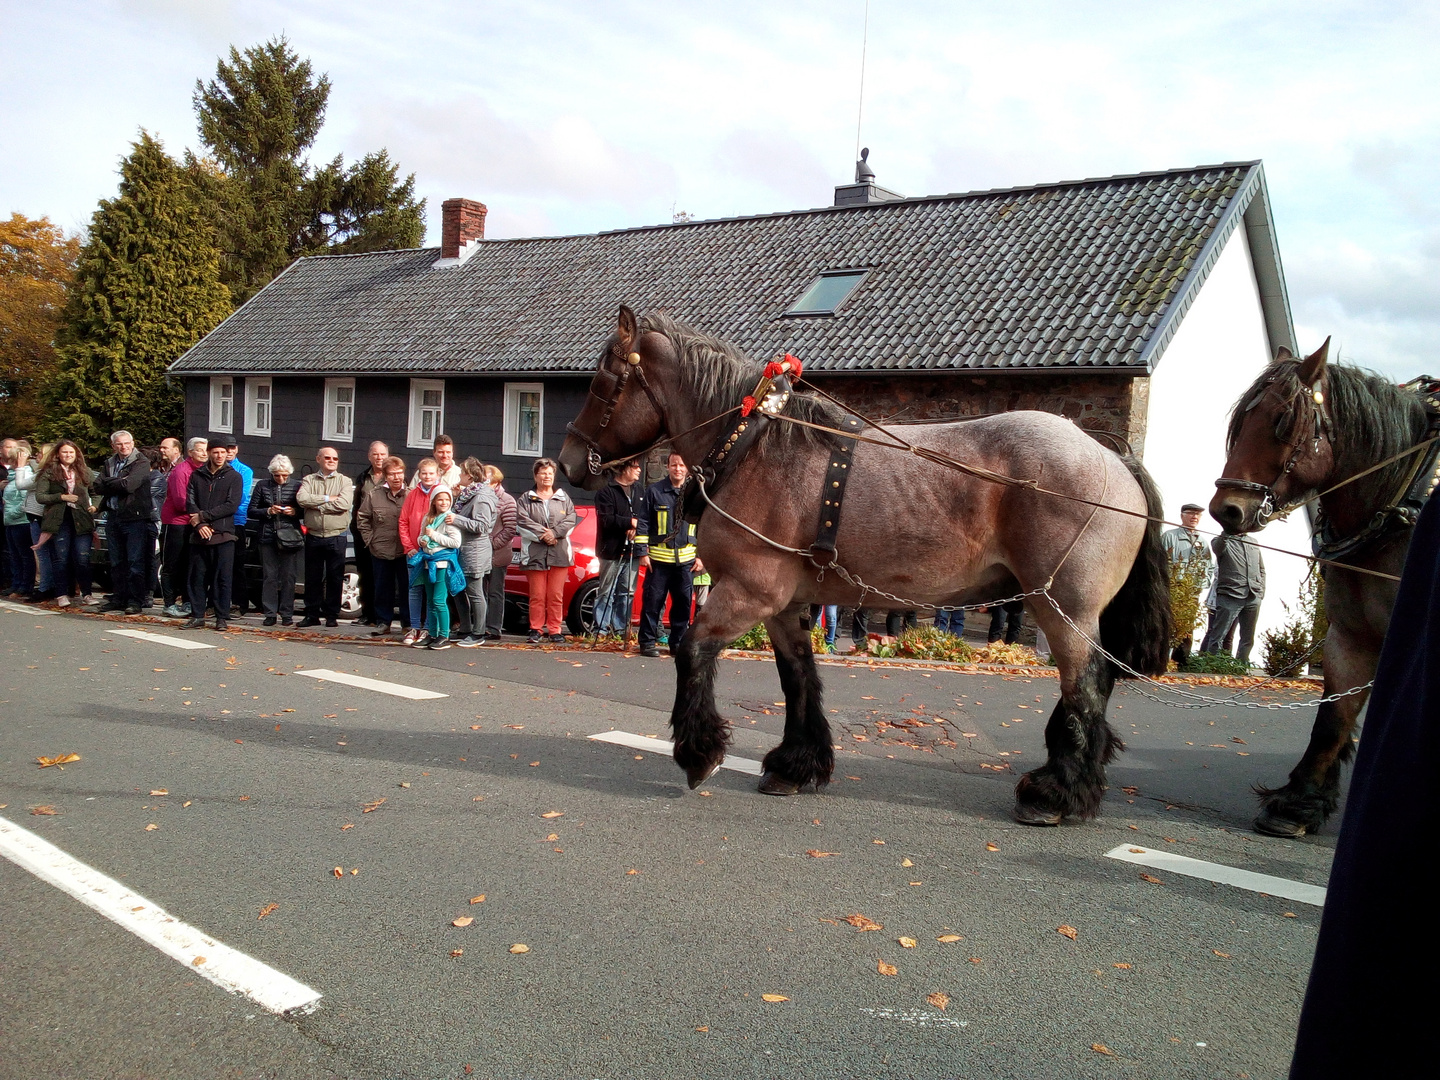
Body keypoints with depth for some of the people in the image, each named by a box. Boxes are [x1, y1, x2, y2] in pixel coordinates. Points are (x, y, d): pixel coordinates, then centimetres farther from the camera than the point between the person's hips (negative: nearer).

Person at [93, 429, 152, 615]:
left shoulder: (141, 462, -5)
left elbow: (129, 485, -19)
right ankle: (118, 598, 18)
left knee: (135, 561, -6)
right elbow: (98, 487, 3)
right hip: (113, 516, 7)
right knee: (116, 562, 11)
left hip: (135, 517, -7)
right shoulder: (109, 463, 15)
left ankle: (134, 600, -3)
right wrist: (118, 483, -11)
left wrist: (108, 482, -3)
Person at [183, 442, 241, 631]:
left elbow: (232, 505, -6)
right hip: (199, 535, 3)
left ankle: (222, 617, 4)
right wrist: (199, 525, -12)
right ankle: (197, 615, 12)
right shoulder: (197, 476, 13)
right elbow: (190, 502, 4)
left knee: (223, 578, -2)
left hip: (223, 535, -3)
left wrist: (203, 516, -10)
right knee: (197, 577, 5)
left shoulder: (234, 477, 5)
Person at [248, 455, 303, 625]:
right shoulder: (262, 485, 7)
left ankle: (286, 614, 6)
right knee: (269, 576, 2)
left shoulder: (297, 486, 5)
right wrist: (268, 511, -9)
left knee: (288, 577, 0)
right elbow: (251, 512, 8)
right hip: (268, 537, 1)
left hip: (289, 538, -1)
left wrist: (295, 512, -12)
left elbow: (306, 511, 9)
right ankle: (270, 614, 7)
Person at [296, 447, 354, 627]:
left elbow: (344, 504, -13)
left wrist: (317, 504, -9)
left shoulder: (344, 481, 5)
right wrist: (327, 498, -11)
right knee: (312, 578, 7)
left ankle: (332, 616, 10)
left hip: (336, 537, -2)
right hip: (313, 536, 2)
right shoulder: (309, 480, 10)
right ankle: (312, 615, 15)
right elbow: (301, 498, -10)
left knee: (335, 578, 2)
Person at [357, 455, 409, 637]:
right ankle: (383, 623, 19)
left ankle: (408, 624, 14)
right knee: (383, 588, 9)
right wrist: (370, 540, 4)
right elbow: (362, 519, 11)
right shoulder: (373, 495, 4)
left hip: (406, 552, -2)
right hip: (381, 551, 2)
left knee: (406, 588, 4)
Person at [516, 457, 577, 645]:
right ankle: (536, 629, 9)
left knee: (556, 595, 1)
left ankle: (555, 630, 7)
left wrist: (554, 532, -11)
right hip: (535, 554, -1)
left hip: (559, 554, 1)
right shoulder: (525, 499, 10)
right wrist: (542, 535, -13)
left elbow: (571, 519, 3)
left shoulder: (563, 498, 15)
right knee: (537, 595, 0)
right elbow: (523, 521, -4)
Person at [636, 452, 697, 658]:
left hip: (685, 559, 2)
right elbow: (644, 523, 1)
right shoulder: (655, 491, 0)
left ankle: (678, 643, 18)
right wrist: (642, 552, -4)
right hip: (658, 558, -2)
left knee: (683, 602, 7)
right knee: (653, 600, 1)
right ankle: (648, 642, 10)